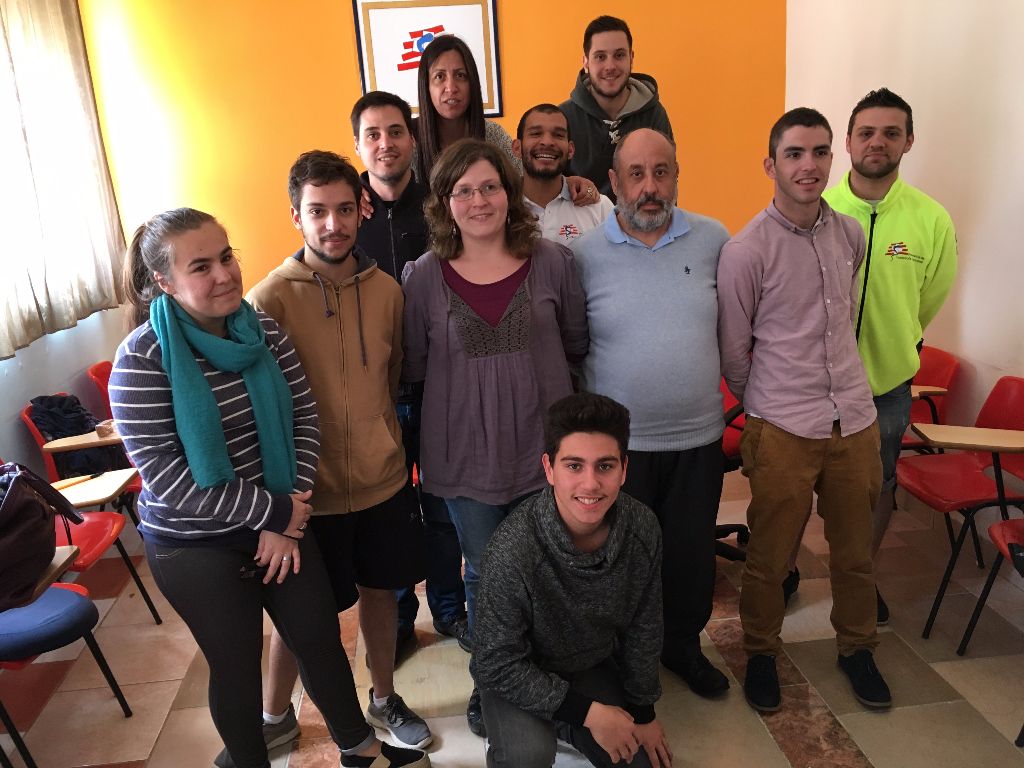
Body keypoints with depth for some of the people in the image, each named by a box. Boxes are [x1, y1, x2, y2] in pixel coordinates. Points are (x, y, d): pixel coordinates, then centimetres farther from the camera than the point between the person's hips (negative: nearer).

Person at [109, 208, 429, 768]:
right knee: (237, 663, 13)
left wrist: (288, 516, -12)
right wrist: (279, 512, -19)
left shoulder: (264, 332, -4)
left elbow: (304, 418, -2)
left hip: (278, 524, 4)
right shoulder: (142, 359, -18)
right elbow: (169, 479, -22)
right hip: (192, 545, -4)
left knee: (321, 639, 16)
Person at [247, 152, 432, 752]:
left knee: (381, 590, 19)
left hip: (384, 479, 4)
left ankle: (384, 698, 43)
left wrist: (389, 446, 12)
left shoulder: (387, 289, -1)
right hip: (313, 490, -3)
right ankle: (275, 715, 41)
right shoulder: (271, 299, -14)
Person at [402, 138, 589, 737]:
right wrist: (466, 382, -1)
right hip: (466, 455, 0)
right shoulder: (424, 277, -5)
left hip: (543, 446, 1)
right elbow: (413, 367, 3)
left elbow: (576, 345, 7)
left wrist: (535, 380, 3)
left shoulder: (552, 261, -4)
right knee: (484, 575, 16)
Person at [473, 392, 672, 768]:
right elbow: (497, 664, -23)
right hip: (521, 677, -4)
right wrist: (587, 712, -21)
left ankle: (564, 730, 26)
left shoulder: (642, 528, -19)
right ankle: (515, 738, 6)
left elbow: (643, 629, -3)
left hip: (596, 666, 5)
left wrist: (643, 712, 3)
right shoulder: (512, 549, -34)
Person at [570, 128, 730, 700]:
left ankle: (684, 643, 43)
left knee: (692, 550, 18)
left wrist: (740, 390, 10)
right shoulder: (583, 254, -8)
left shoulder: (713, 239, -1)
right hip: (619, 440, -2)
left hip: (698, 436, 3)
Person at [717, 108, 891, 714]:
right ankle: (761, 653, 32)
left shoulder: (852, 234, 6)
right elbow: (733, 352, -4)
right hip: (783, 429, -5)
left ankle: (858, 647, 41)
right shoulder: (746, 251, -12)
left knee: (856, 549, 18)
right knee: (770, 556, 9)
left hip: (856, 418, 5)